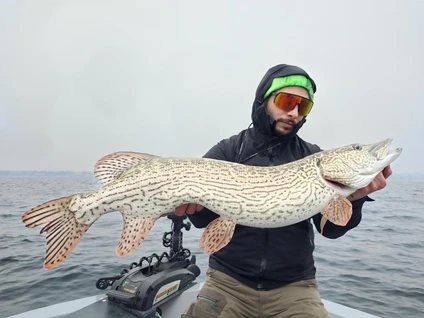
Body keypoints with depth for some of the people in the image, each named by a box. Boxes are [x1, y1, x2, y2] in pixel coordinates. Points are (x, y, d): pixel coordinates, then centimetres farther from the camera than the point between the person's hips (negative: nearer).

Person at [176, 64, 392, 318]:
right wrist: (195, 203, -31)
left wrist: (352, 198, -23)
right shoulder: (226, 150, -1)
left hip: (294, 285, 2)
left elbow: (331, 228, -4)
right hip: (228, 279, 0)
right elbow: (205, 218, -9)